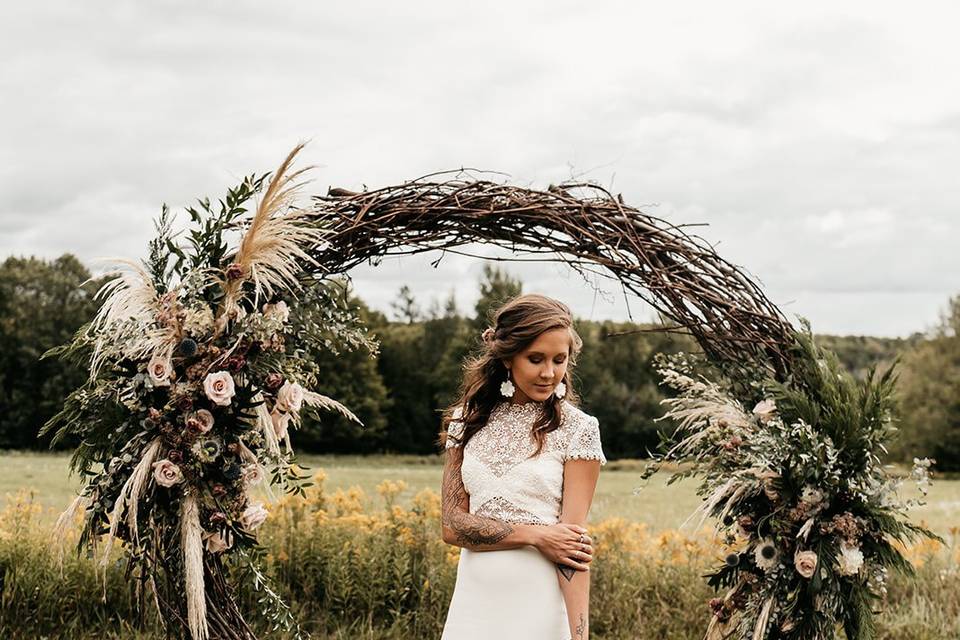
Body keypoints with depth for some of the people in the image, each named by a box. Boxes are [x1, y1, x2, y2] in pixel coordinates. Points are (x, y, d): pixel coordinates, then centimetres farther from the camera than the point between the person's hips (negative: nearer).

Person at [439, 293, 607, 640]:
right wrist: (535, 535, -15)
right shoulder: (467, 420, 3)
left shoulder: (577, 429, -6)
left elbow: (573, 541, -12)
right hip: (476, 601, 3)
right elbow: (452, 526, -2)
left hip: (541, 606, -3)